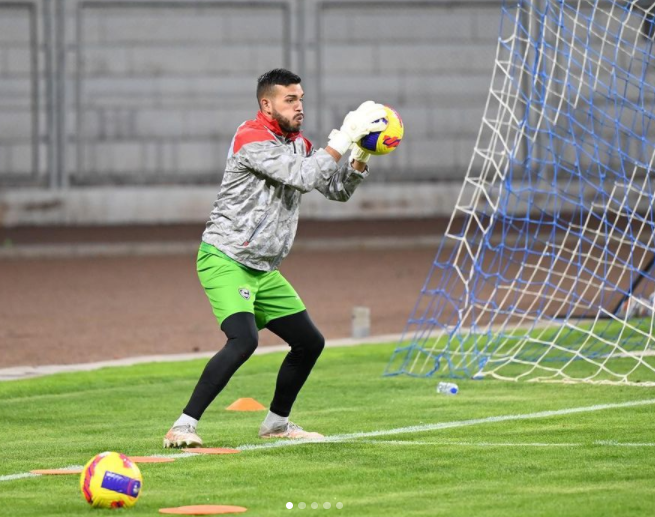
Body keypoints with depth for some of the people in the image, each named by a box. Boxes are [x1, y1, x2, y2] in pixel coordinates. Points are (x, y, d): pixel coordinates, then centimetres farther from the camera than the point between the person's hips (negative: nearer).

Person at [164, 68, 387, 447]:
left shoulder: (299, 144, 12)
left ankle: (277, 423, 31)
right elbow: (304, 177, -26)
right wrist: (344, 138, -23)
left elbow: (338, 189, 14)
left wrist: (360, 155, -2)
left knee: (310, 342, 13)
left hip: (263, 270, 9)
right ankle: (183, 427, -26)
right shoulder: (252, 140, -17)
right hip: (226, 260, -9)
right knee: (244, 340, -28)